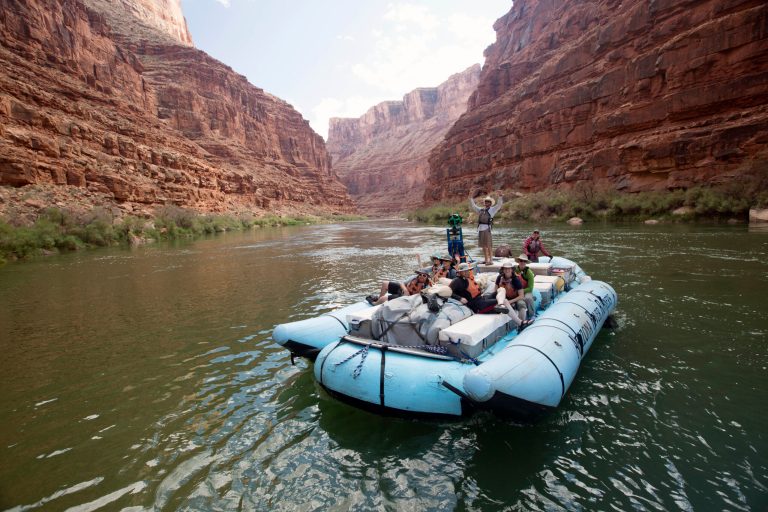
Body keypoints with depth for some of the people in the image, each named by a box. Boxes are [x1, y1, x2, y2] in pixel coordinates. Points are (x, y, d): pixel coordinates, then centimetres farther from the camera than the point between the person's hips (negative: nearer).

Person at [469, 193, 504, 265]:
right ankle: (486, 260, 15)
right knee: (484, 246, 8)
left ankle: (490, 260, -2)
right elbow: (473, 205, 32)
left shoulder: (492, 209, 7)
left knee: (489, 246, -5)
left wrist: (500, 196, -14)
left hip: (487, 229, -5)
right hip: (480, 229, 5)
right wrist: (470, 198, 34)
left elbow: (499, 205, -5)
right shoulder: (481, 210, 20)